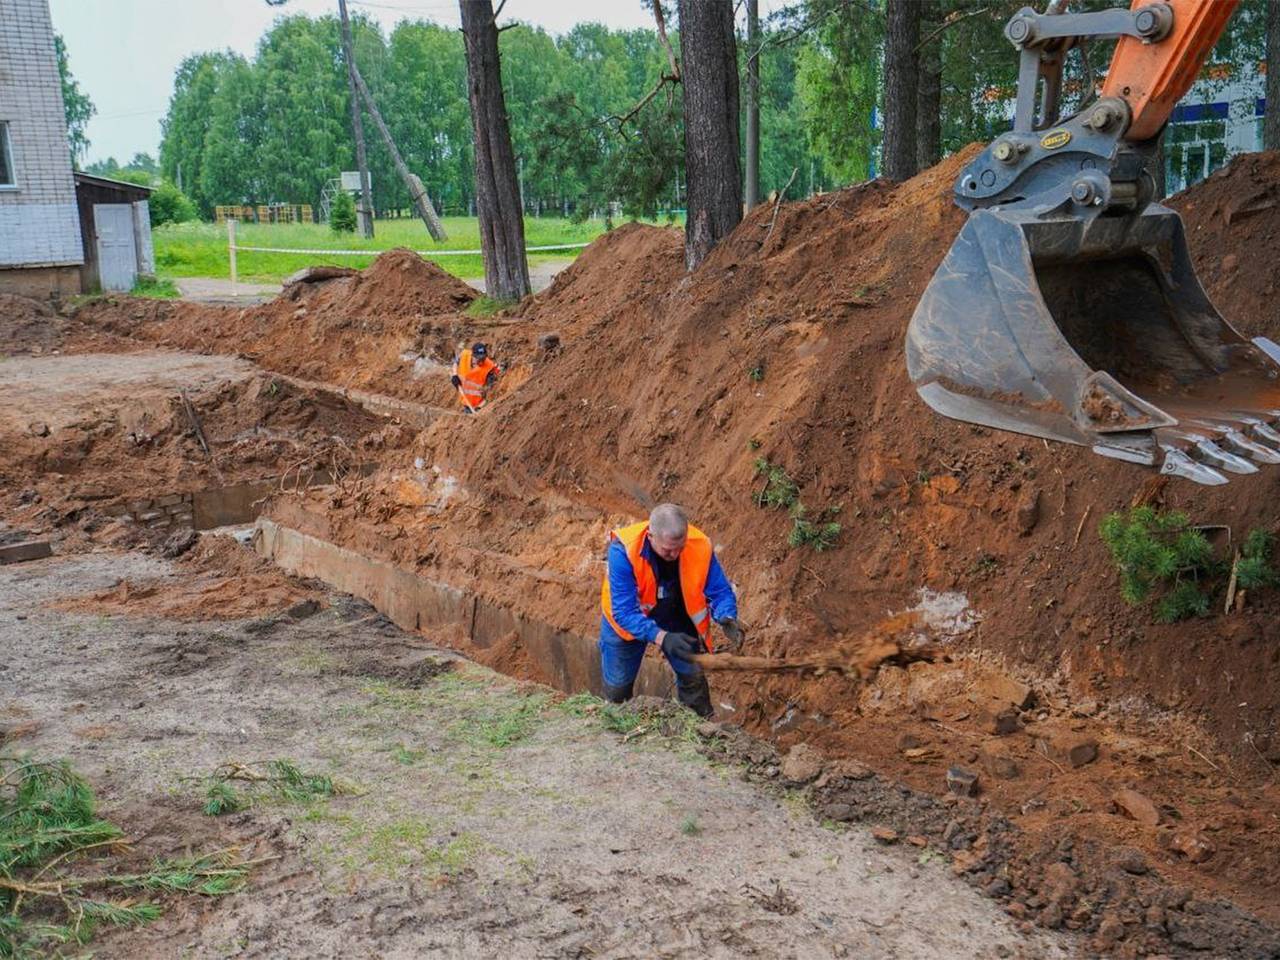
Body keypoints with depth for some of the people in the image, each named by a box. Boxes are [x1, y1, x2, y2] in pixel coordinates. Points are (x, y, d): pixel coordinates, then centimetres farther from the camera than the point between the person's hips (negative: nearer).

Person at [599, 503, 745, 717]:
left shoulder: (700, 546, -30)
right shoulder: (623, 551, -38)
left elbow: (720, 592, -18)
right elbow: (624, 612, -37)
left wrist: (726, 618, -39)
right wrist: (661, 637, -49)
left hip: (677, 619, 2)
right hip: (628, 621, -2)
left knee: (693, 676, 4)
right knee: (617, 687, 11)